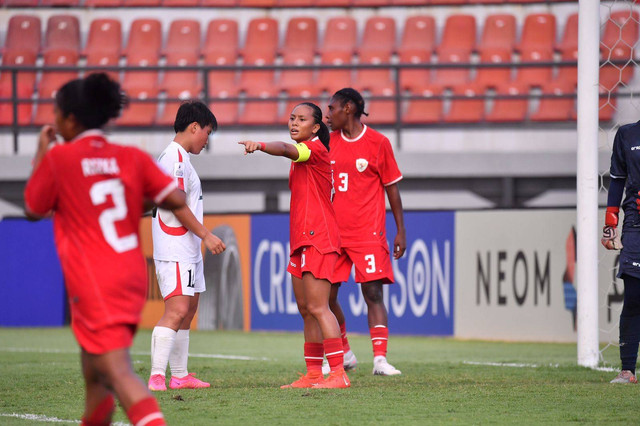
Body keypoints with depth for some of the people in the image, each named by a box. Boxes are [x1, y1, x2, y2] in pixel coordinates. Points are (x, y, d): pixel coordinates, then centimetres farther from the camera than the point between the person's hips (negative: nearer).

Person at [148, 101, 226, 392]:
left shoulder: (179, 157, 18)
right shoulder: (174, 157, -14)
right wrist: (206, 235, -17)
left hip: (188, 252, 11)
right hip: (175, 252, -11)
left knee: (188, 309, 14)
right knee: (177, 309, -19)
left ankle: (180, 376, 20)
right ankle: (156, 376, -26)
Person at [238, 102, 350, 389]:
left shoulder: (315, 148, -9)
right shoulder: (301, 155, 20)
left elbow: (287, 150, -29)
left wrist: (261, 145, -48)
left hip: (317, 240, -10)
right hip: (302, 240, 10)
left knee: (317, 307, -14)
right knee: (306, 309, 10)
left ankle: (338, 374, -16)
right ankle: (313, 374, 14)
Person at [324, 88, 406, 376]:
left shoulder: (377, 143, -1)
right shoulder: (328, 143, 10)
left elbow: (392, 187, 2)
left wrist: (400, 231, 0)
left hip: (368, 233, -4)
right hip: (333, 232, 4)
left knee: (373, 292, -11)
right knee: (326, 295, 2)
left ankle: (380, 359, -15)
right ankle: (344, 354, 19)